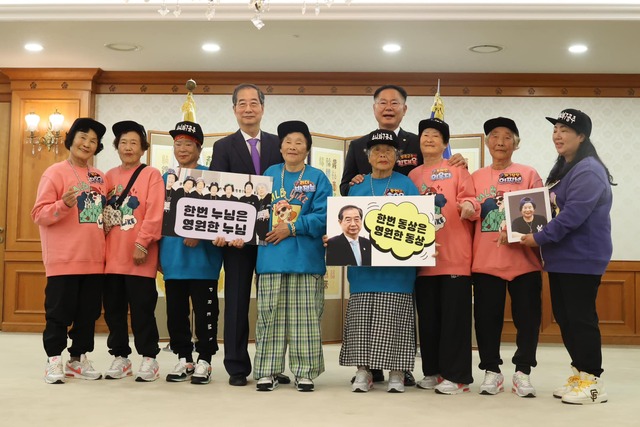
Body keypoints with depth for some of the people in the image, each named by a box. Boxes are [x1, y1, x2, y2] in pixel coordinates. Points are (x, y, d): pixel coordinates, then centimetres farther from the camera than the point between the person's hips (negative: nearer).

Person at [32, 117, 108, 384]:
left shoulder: (100, 178, 13)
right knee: (59, 312, 0)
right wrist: (64, 205, -25)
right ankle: (54, 361, 11)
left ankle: (78, 359, 21)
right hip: (63, 259, -5)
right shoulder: (55, 172, -4)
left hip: (94, 259, 6)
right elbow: (39, 214, -9)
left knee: (88, 312, 10)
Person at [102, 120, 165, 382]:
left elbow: (155, 214, -10)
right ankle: (120, 357, 20)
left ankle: (149, 358, 9)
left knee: (142, 309, -1)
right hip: (112, 255, 5)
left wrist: (141, 244, -16)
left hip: (139, 256, -5)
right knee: (113, 309, 9)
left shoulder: (152, 175, -1)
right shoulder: (109, 177, 14)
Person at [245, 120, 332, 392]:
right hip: (271, 255, 2)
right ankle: (267, 371, 14)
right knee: (269, 315, 5)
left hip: (306, 257, -2)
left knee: (304, 317, 2)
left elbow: (322, 216, -6)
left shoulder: (318, 178, 3)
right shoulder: (270, 174, 12)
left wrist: (292, 227, -14)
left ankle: (305, 372, 12)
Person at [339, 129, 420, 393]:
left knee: (392, 321, -1)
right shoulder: (356, 188, 13)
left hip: (397, 266, -3)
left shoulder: (406, 185, 5)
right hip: (362, 264, 3)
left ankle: (397, 373, 9)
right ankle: (363, 372, 13)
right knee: (361, 320, 4)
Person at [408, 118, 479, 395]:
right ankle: (432, 371, 19)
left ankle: (457, 375, 2)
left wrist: (469, 206, -26)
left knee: (454, 315, -4)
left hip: (454, 254, -4)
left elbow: (469, 199, -6)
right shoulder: (412, 176, 16)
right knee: (428, 315, 8)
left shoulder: (457, 170, 4)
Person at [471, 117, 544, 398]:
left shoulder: (528, 175, 5)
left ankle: (522, 372, 15)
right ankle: (491, 371, 17)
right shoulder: (475, 178, 9)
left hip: (523, 258, -1)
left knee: (527, 316, 3)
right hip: (485, 260, 1)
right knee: (487, 317, 5)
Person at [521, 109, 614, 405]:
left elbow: (573, 215, -24)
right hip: (561, 258, 10)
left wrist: (540, 238, -18)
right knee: (564, 317, 13)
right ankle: (580, 375, 24)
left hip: (581, 259, -10)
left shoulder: (588, 171, -16)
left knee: (581, 318, -5)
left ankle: (593, 382, 5)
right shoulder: (563, 169, 16)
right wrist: (542, 238, 7)